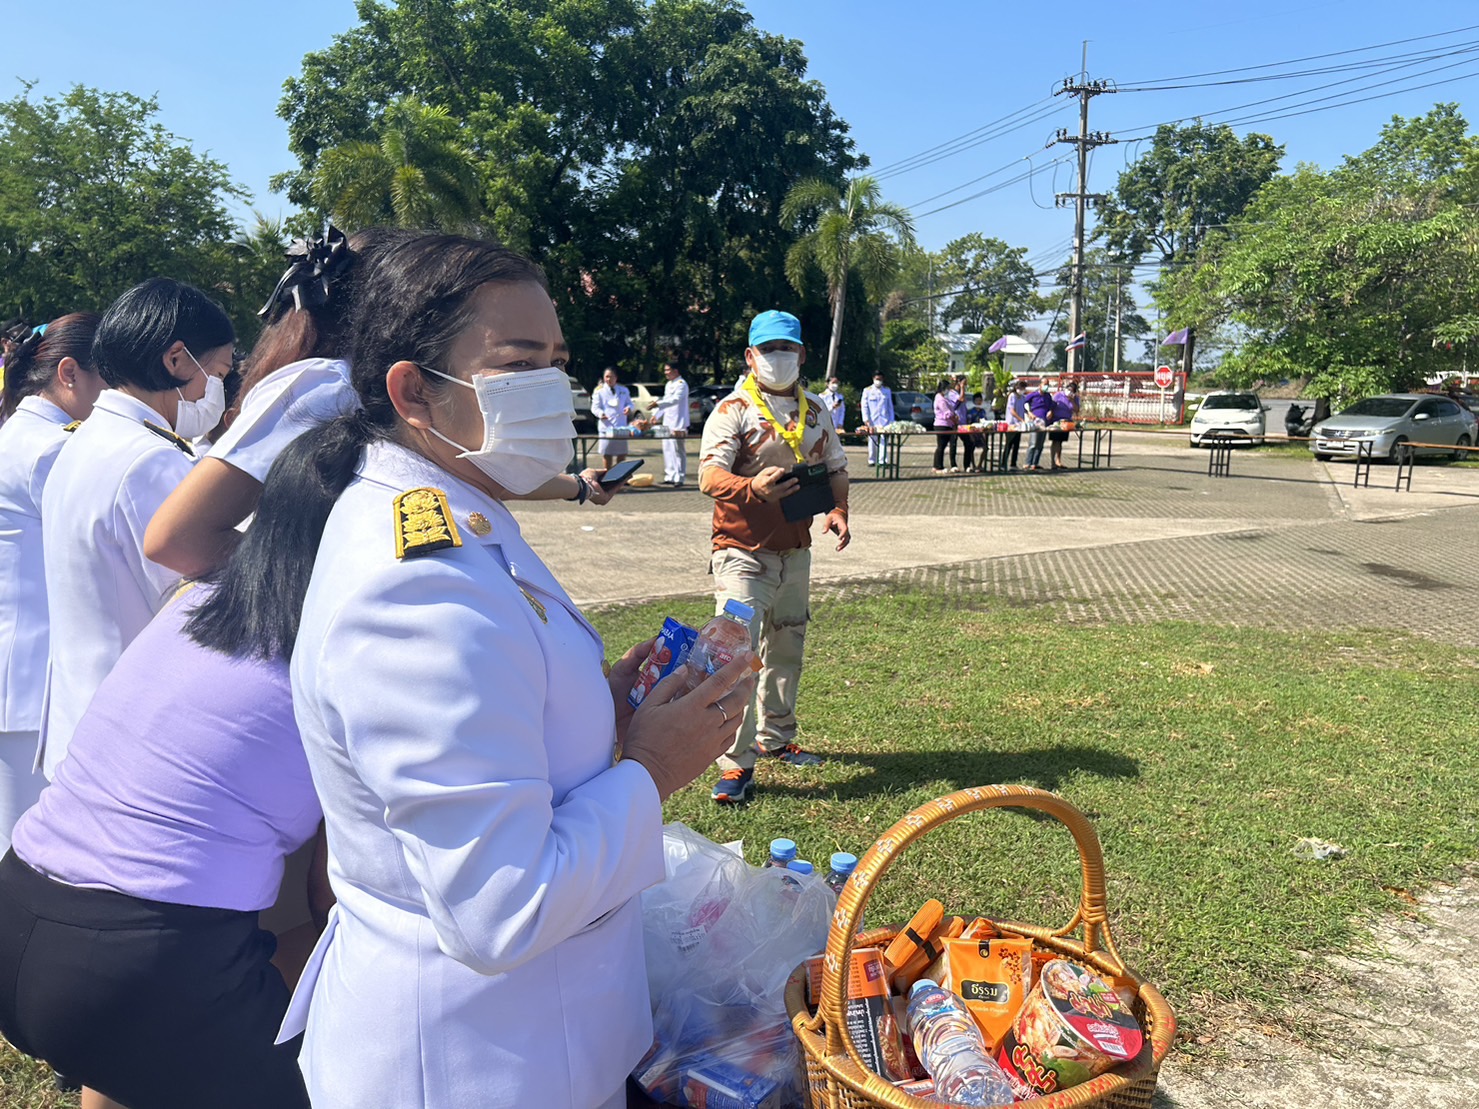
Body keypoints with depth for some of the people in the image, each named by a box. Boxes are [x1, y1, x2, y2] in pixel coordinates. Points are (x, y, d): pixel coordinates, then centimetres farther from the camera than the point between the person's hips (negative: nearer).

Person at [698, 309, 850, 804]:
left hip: (795, 552, 6)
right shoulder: (733, 410, -9)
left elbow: (835, 468, 20)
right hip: (743, 553, -6)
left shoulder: (815, 412, 11)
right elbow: (709, 476, -21)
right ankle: (736, 764, -7)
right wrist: (752, 487, -42)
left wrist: (838, 510, -1)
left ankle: (775, 737, 35)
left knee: (786, 651, 17)